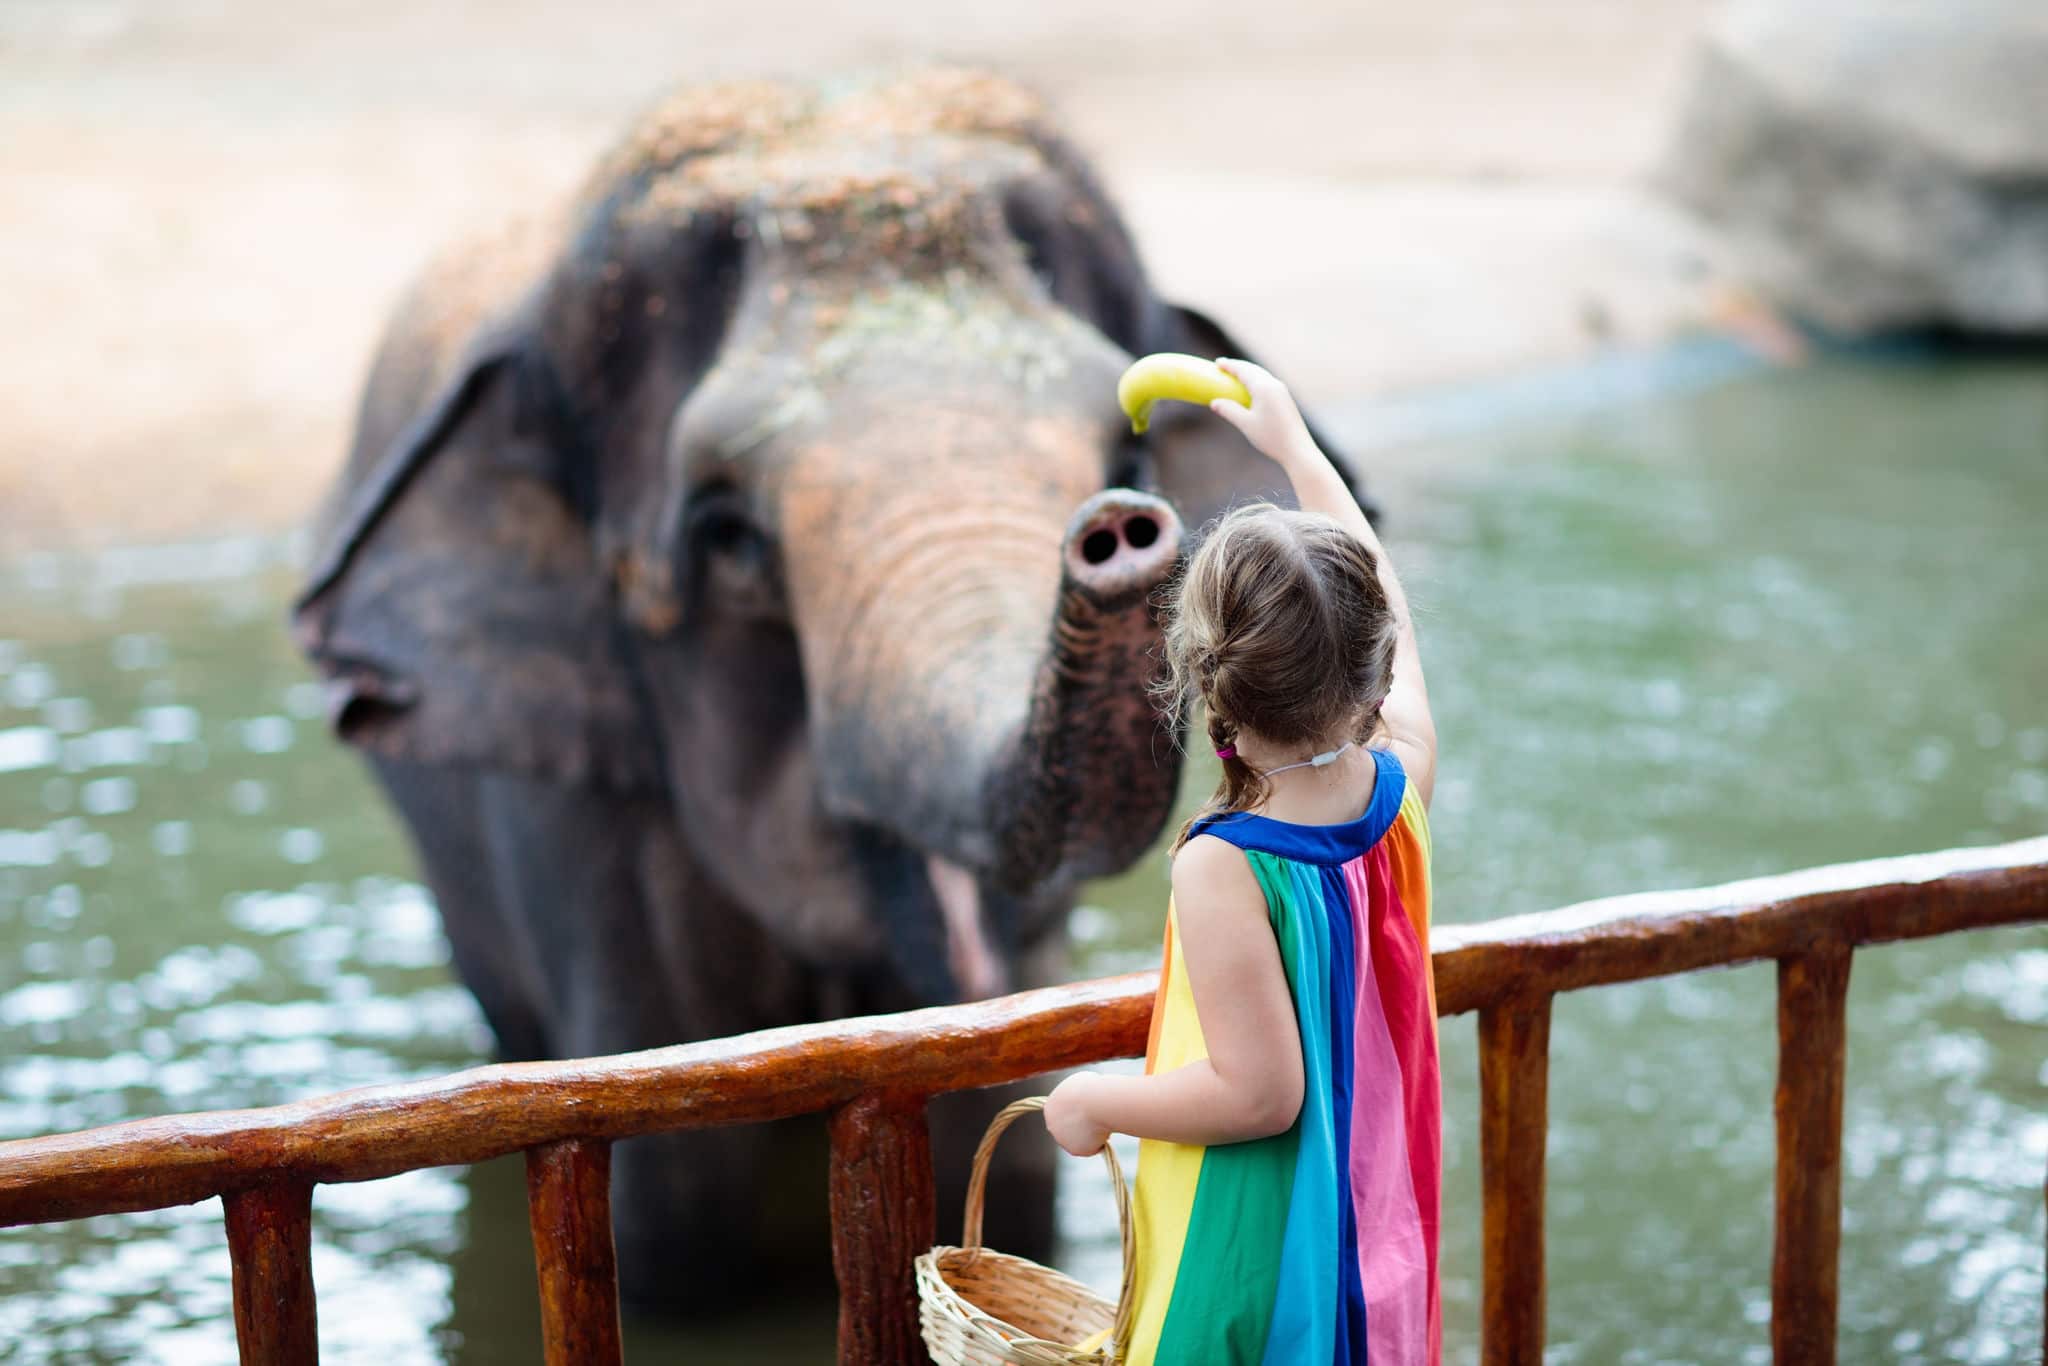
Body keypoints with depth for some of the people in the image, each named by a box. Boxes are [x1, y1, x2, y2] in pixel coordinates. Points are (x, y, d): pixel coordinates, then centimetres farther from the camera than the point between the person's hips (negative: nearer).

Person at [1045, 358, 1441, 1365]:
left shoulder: (1222, 872, -28)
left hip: (1251, 1254, -6)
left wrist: (1095, 1104, -11)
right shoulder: (1400, 789, -8)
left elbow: (1257, 1092, -26)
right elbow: (1385, 617, 10)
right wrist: (1295, 446, 19)